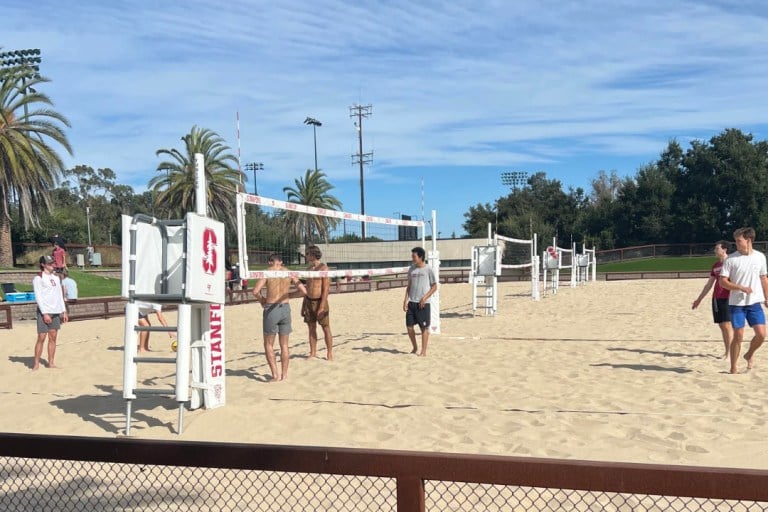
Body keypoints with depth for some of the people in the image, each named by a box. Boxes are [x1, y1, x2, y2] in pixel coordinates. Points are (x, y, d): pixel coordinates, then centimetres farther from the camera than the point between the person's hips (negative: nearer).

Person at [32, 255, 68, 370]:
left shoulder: (56, 277, 15)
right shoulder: (38, 278, -5)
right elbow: (38, 297, -11)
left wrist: (64, 311, 12)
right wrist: (45, 313, -16)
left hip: (56, 312, 6)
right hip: (44, 312, -6)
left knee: (53, 337, 5)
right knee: (41, 338, -7)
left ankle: (51, 363, 10)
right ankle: (36, 364, 1)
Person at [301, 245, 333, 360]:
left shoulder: (323, 268, -10)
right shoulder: (309, 268, 12)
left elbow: (326, 289, -15)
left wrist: (322, 306, -21)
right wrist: (303, 305, 15)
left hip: (320, 301, -7)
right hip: (308, 301, 7)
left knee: (326, 328, 1)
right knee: (311, 328, 8)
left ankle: (330, 354, 6)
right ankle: (313, 353, 15)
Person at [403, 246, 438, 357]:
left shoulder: (428, 270, -5)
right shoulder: (411, 269, 9)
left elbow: (434, 286, -2)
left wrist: (425, 298, -12)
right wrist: (406, 300, 4)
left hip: (423, 303, -5)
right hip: (411, 302, 5)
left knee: (424, 327, 1)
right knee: (409, 326, 5)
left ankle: (423, 351, 10)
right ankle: (415, 348, 24)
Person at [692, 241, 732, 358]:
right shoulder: (716, 265, 16)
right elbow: (709, 284, 22)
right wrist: (699, 299, 23)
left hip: (727, 298, -7)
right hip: (716, 298, 7)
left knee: (727, 325, -8)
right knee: (721, 326, 8)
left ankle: (729, 352, -3)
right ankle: (726, 351, 14)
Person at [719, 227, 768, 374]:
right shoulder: (731, 259, -6)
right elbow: (722, 282, -7)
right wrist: (741, 288, -19)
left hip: (755, 303, 2)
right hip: (737, 303, -2)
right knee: (738, 336, -2)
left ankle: (749, 355, 23)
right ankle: (733, 368, 11)